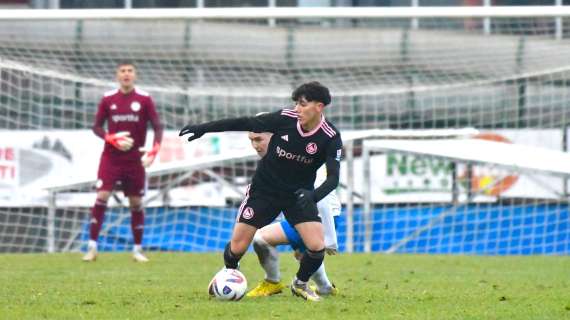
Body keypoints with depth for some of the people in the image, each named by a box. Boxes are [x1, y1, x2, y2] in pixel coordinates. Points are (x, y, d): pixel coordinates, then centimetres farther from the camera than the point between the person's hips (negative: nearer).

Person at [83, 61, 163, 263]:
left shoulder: (144, 99, -2)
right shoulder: (108, 99, 1)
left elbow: (157, 127, -2)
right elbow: (97, 126, 6)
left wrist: (153, 152, -17)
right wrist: (112, 139, -13)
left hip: (135, 159, 0)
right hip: (111, 157, 0)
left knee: (136, 203, 4)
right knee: (101, 197, -12)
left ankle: (138, 249, 15)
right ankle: (92, 247, -9)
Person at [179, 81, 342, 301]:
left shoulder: (330, 138, -19)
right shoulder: (285, 119, -18)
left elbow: (333, 178, -24)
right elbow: (244, 123, -9)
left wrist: (314, 196, -44)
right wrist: (203, 128, -9)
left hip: (299, 194, 0)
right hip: (264, 189, 0)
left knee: (317, 246, -17)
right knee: (237, 246, -4)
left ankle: (300, 284, 16)